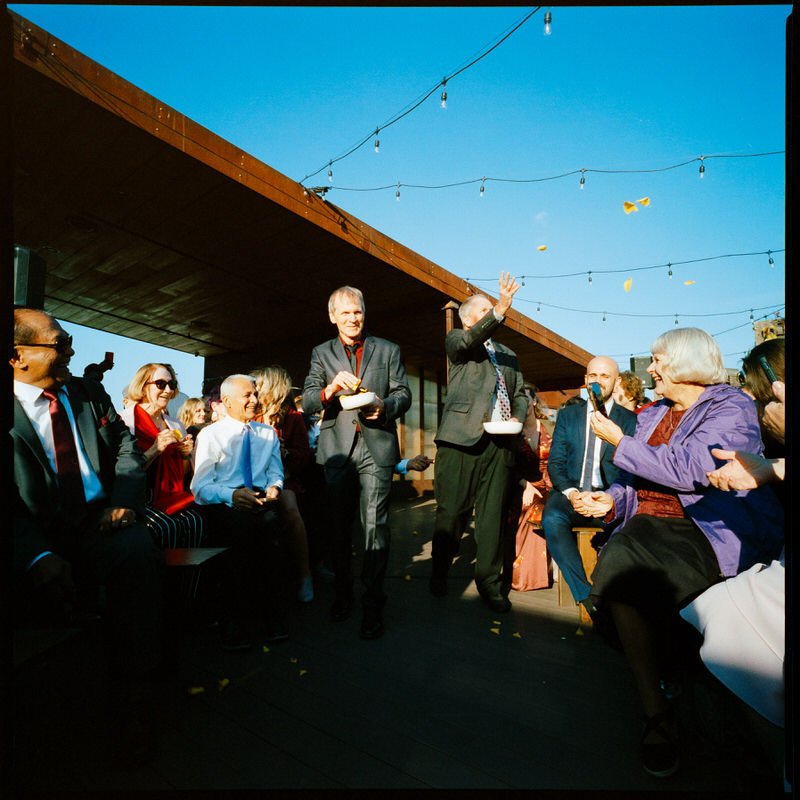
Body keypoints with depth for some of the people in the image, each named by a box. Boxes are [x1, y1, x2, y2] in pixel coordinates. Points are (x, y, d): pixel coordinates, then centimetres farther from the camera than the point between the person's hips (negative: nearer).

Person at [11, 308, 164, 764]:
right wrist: (37, 554, -24)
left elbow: (126, 449, 12)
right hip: (37, 533, -1)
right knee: (49, 582, -32)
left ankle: (131, 696, -17)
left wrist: (124, 502, -7)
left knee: (139, 554, -29)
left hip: (99, 520, 2)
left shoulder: (90, 393, 14)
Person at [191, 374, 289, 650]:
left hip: (262, 507, 3)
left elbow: (275, 473, 15)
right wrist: (232, 495, -22)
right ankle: (237, 621, -17)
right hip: (225, 510, -2)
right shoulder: (210, 435, 7)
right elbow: (201, 487, -2)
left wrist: (274, 486, -10)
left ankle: (271, 614, -17)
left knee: (270, 524, -32)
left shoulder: (268, 433, 21)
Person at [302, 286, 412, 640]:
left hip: (377, 446, -2)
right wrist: (331, 388, -20)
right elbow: (307, 401, 1)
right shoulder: (322, 353, 11)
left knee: (375, 525, -6)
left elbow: (404, 394, 6)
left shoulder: (388, 350, 10)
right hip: (337, 448, 2)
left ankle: (372, 606, 7)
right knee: (339, 527, 13)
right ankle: (343, 594, 31)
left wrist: (384, 407, -16)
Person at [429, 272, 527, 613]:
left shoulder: (508, 354, 23)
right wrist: (500, 310, -29)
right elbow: (472, 338, -16)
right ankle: (439, 572, 23)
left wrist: (517, 417, 4)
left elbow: (520, 393, 24)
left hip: (499, 441, 5)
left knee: (493, 514, 6)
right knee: (452, 511, 3)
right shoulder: (457, 341, 7)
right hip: (462, 438, -4)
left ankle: (489, 581, 18)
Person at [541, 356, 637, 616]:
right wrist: (570, 492, -13)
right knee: (552, 520, -32)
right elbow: (555, 462, 7)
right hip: (570, 492, 2)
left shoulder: (630, 419, 10)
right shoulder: (567, 415, 15)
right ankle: (587, 597, -20)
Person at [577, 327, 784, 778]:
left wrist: (620, 443, -9)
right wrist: (613, 501, -1)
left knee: (625, 576, -32)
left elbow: (690, 470, -17)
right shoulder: (653, 415, 22)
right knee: (618, 562, -29)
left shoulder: (732, 408, -1)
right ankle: (658, 713, -13)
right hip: (650, 523, 6)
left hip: (715, 534, -6)